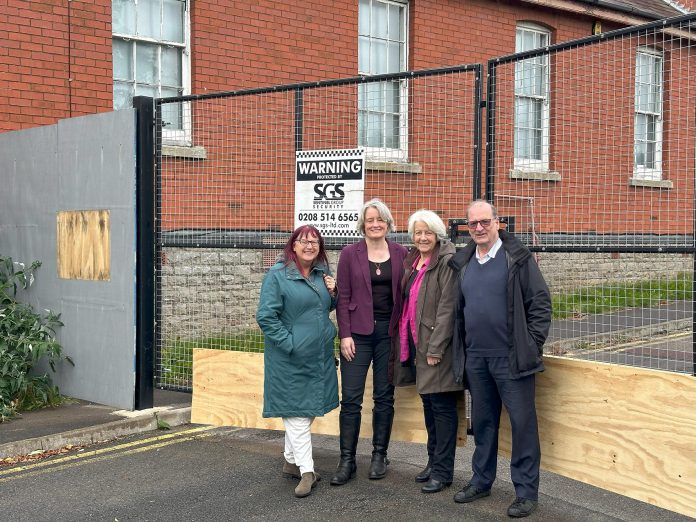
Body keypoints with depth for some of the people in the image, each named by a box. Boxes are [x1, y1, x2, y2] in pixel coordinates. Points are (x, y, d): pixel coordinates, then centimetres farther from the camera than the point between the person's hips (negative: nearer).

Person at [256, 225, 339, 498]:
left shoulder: (322, 274, 8)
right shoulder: (277, 275, -12)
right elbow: (265, 316, -15)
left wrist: (333, 293, 0)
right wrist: (289, 343, -17)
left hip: (319, 357, 7)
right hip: (291, 359, -7)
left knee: (308, 409, 16)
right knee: (296, 412, -1)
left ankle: (291, 460, 31)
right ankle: (306, 471, 3)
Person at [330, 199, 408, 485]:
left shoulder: (400, 254, 4)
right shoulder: (350, 254, 0)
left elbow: (406, 294, 6)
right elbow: (343, 297, -1)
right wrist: (345, 335, -7)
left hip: (389, 332, 2)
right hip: (358, 332, -1)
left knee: (384, 397, 9)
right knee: (351, 398, -2)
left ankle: (379, 456, 21)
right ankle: (347, 460, 6)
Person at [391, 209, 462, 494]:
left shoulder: (447, 260, -13)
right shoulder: (412, 260, 13)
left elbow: (447, 307, -18)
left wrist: (436, 347, -20)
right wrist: (405, 341, 13)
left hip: (437, 344, -9)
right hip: (415, 342, 9)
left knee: (442, 406, -2)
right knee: (428, 402, 17)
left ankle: (443, 471, 6)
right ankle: (433, 462, 29)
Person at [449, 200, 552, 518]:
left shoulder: (518, 258, -5)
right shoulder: (463, 264, 11)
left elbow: (540, 303, -5)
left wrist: (532, 345, -9)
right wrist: (460, 351, 13)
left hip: (511, 358, -5)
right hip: (475, 358, 5)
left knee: (522, 422, -1)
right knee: (482, 421, 15)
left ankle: (526, 491, 8)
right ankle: (481, 480, 29)